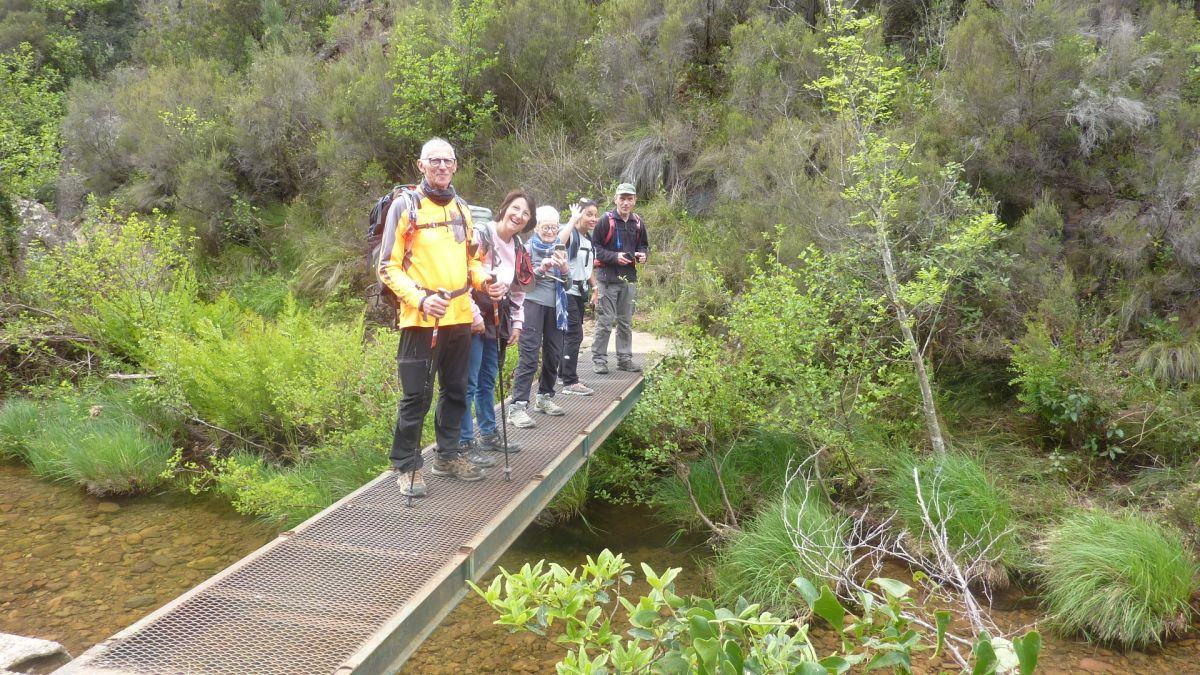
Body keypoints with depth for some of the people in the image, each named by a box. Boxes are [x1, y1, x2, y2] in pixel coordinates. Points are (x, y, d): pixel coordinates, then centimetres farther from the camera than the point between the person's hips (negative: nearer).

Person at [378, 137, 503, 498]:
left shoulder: (461, 208, 13)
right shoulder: (406, 205, -6)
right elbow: (389, 266, -9)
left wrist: (485, 282, 2)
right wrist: (420, 299, -21)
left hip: (459, 315, 7)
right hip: (421, 318, -6)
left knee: (456, 389, 15)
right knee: (417, 395, -2)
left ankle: (448, 455, 30)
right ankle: (406, 465, 12)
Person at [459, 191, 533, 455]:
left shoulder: (518, 246, 12)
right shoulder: (481, 235, -12)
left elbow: (518, 289, 20)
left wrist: (517, 322, 13)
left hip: (496, 320, 8)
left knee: (488, 380, 16)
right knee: (468, 383, -5)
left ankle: (488, 435, 26)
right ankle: (464, 442, 1)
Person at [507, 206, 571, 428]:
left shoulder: (560, 248, 13)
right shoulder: (528, 247, -1)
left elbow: (567, 280, 8)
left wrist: (564, 267, -13)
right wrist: (541, 268, -24)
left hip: (555, 305, 5)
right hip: (533, 303, -5)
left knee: (554, 354, 11)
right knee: (529, 356, -11)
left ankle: (544, 397, 29)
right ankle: (517, 407, -13)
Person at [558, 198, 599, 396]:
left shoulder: (589, 238, 13)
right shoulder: (571, 234, -13)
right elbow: (558, 242, -38)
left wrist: (594, 289, 18)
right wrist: (573, 219, -28)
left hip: (580, 292, 9)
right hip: (567, 291, -9)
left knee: (571, 335, 13)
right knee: (574, 335, -10)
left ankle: (564, 373, 23)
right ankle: (570, 383, -7)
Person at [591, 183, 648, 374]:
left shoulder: (637, 222, 9)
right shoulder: (606, 220, -8)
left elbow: (643, 244, 23)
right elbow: (594, 247, -9)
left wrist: (642, 254, 1)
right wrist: (614, 257, -18)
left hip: (629, 278, 6)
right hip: (608, 278, -5)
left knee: (626, 322, 12)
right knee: (605, 322, -3)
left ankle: (625, 359, 21)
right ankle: (599, 359, 6)